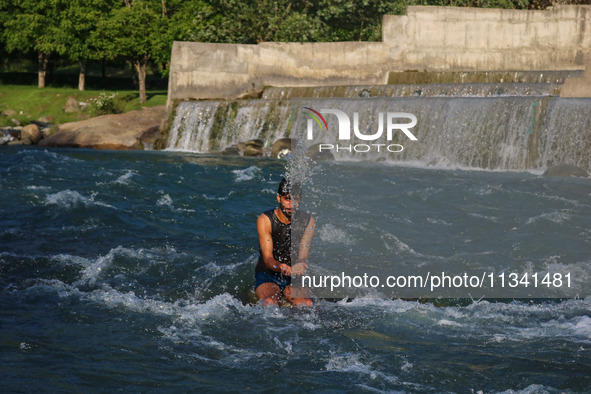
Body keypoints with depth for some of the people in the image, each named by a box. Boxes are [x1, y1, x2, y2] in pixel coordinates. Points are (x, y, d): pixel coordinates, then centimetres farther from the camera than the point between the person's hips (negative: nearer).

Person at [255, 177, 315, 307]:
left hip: (293, 278, 2)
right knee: (270, 303, -34)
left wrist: (301, 265, -34)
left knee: (308, 304, -29)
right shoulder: (265, 220, -9)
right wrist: (280, 267, -40)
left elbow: (303, 256, -8)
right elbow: (267, 258, -16)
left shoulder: (308, 221, -1)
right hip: (267, 276, -2)